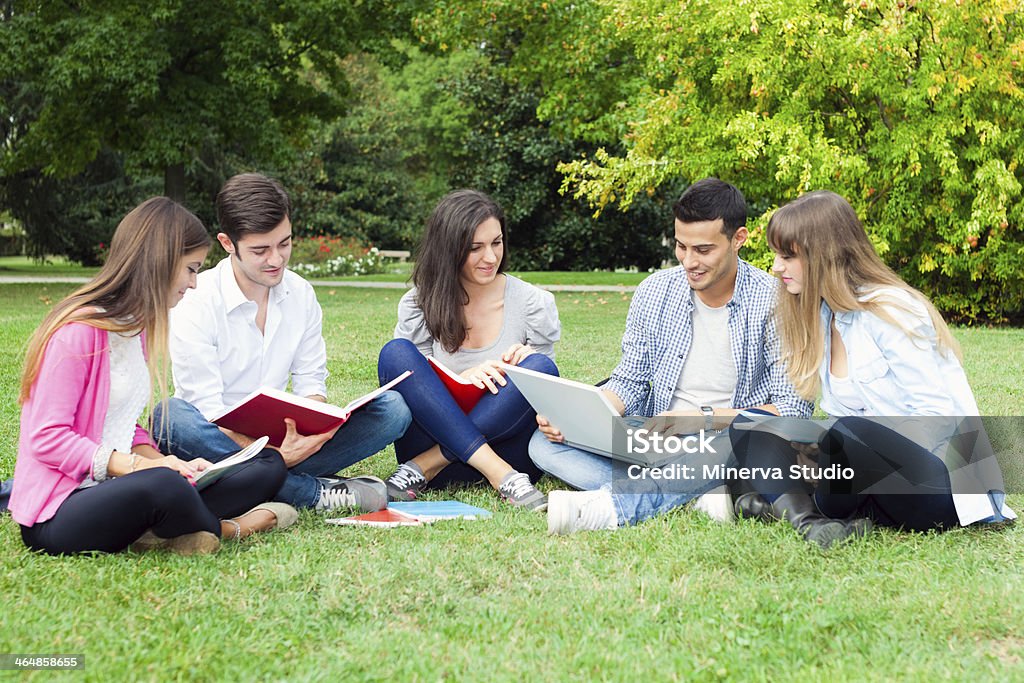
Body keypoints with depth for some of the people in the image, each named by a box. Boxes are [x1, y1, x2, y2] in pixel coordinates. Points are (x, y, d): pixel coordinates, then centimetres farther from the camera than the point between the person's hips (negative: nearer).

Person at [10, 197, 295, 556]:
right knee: (164, 486, -39)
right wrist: (140, 466, -25)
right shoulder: (80, 331, -16)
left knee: (268, 466, 2)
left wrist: (166, 464, -4)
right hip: (56, 514, -9)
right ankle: (226, 529, -7)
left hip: (114, 490, 9)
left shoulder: (137, 327, 13)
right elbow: (47, 438, -19)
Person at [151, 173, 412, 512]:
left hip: (279, 437, 4)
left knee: (392, 408, -12)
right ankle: (313, 492, -31)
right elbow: (207, 409, -19)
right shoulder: (195, 304, -15)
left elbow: (311, 381, 4)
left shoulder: (301, 294, 3)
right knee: (172, 416, -40)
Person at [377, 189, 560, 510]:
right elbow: (414, 382, 3)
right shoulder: (418, 305, 3)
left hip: (505, 444, 0)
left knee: (540, 368, -26)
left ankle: (425, 466, -23)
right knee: (395, 353, -22)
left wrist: (526, 367, -16)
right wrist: (463, 377, -18)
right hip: (434, 434, 1)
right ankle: (500, 475, -31)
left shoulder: (534, 303, 2)